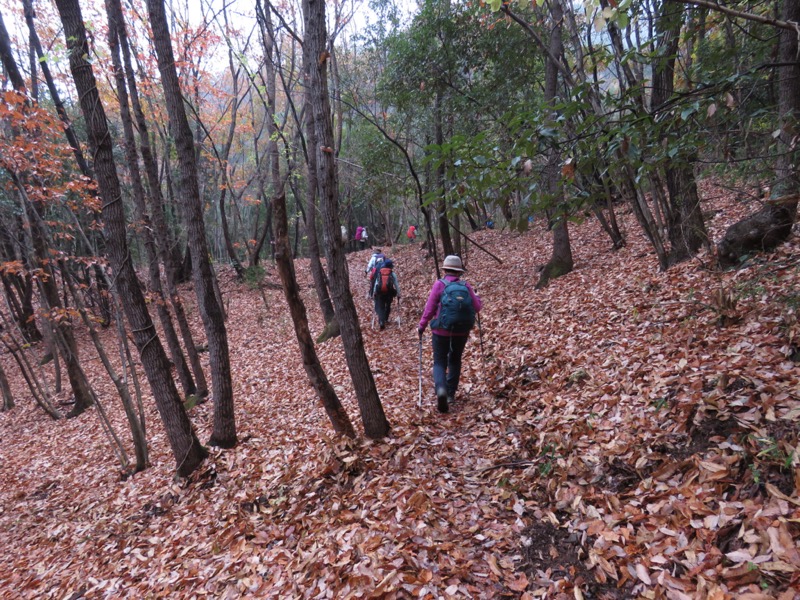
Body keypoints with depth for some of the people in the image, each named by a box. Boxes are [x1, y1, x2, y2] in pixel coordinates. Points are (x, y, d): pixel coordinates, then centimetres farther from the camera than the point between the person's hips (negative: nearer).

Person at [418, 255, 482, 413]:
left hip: (441, 331, -3)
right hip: (461, 331, 3)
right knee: (455, 361, 21)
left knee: (439, 362, 6)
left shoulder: (439, 284, -8)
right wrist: (476, 296, 22)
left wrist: (421, 326, 4)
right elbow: (476, 308, 1)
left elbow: (429, 308, -8)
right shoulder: (466, 286, -1)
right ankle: (450, 394, 25)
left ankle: (441, 389, -19)